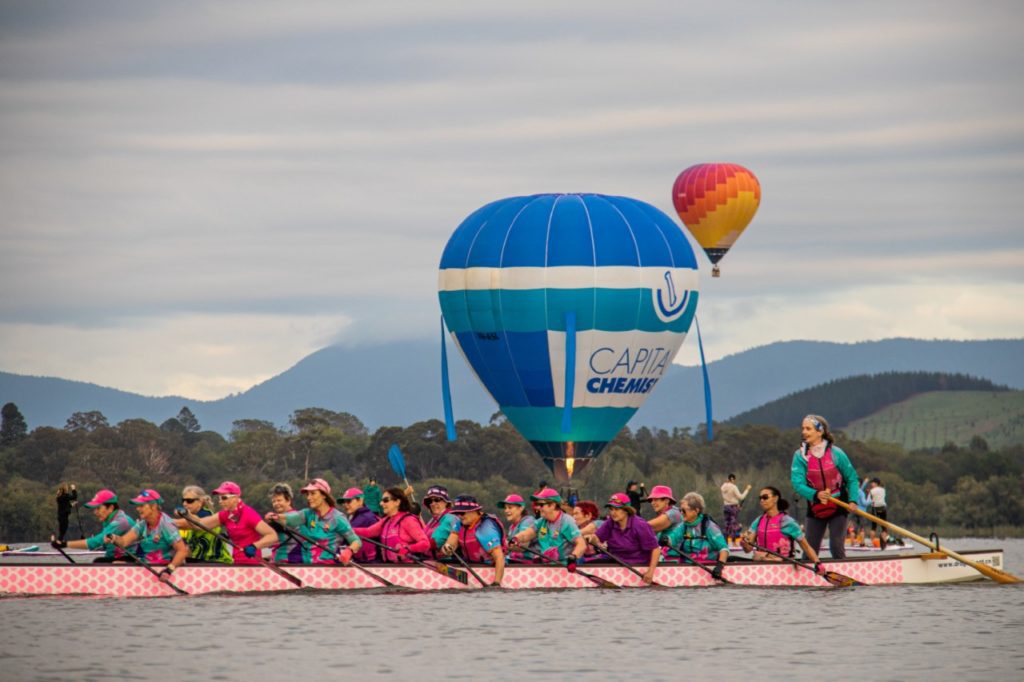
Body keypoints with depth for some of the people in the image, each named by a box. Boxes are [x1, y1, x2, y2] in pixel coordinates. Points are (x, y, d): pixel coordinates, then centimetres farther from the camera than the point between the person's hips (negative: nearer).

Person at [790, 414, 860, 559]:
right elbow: (797, 483, -17)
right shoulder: (800, 456, -7)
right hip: (815, 508, 2)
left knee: (837, 547, -9)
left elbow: (852, 478, 1)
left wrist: (852, 500, -12)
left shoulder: (836, 453, -10)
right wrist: (815, 495, -34)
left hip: (838, 509, -2)